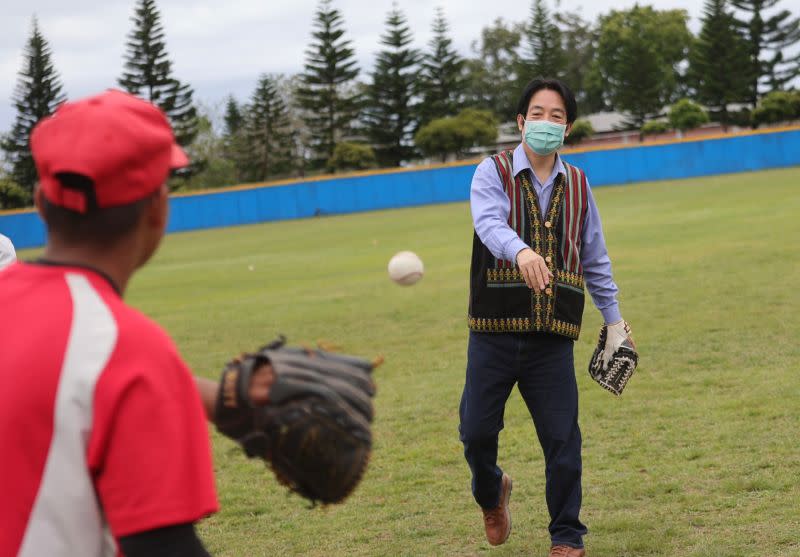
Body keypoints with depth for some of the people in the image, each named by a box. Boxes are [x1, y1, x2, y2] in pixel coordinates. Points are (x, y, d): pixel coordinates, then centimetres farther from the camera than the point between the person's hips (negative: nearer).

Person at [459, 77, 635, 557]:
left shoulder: (577, 185, 11)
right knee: (477, 431, 1)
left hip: (553, 337, 2)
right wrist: (521, 251, -43)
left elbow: (594, 259, 21)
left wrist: (613, 316, 19)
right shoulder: (493, 173, -1)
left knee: (562, 438, -2)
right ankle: (491, 494, 34)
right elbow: (489, 222, -23)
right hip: (495, 333, -2)